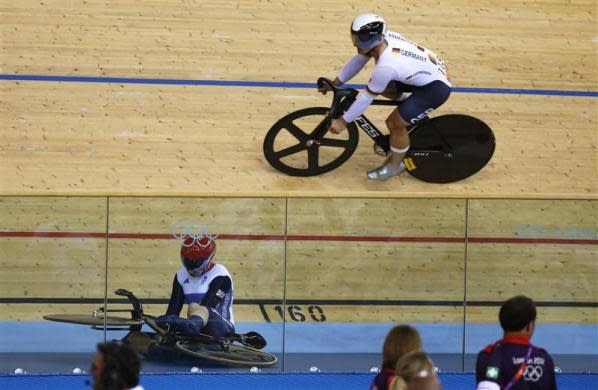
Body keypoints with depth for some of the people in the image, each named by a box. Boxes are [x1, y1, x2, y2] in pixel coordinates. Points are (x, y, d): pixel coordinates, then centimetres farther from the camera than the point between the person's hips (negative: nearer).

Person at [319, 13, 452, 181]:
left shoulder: (386, 66, -35)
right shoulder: (383, 38, -13)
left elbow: (366, 98, -23)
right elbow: (358, 61, 3)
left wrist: (343, 121, -11)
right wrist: (334, 83, 10)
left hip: (437, 87, -8)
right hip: (429, 70, 8)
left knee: (394, 123, -5)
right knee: (380, 86, 11)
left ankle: (395, 165, 20)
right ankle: (415, 109, 29)